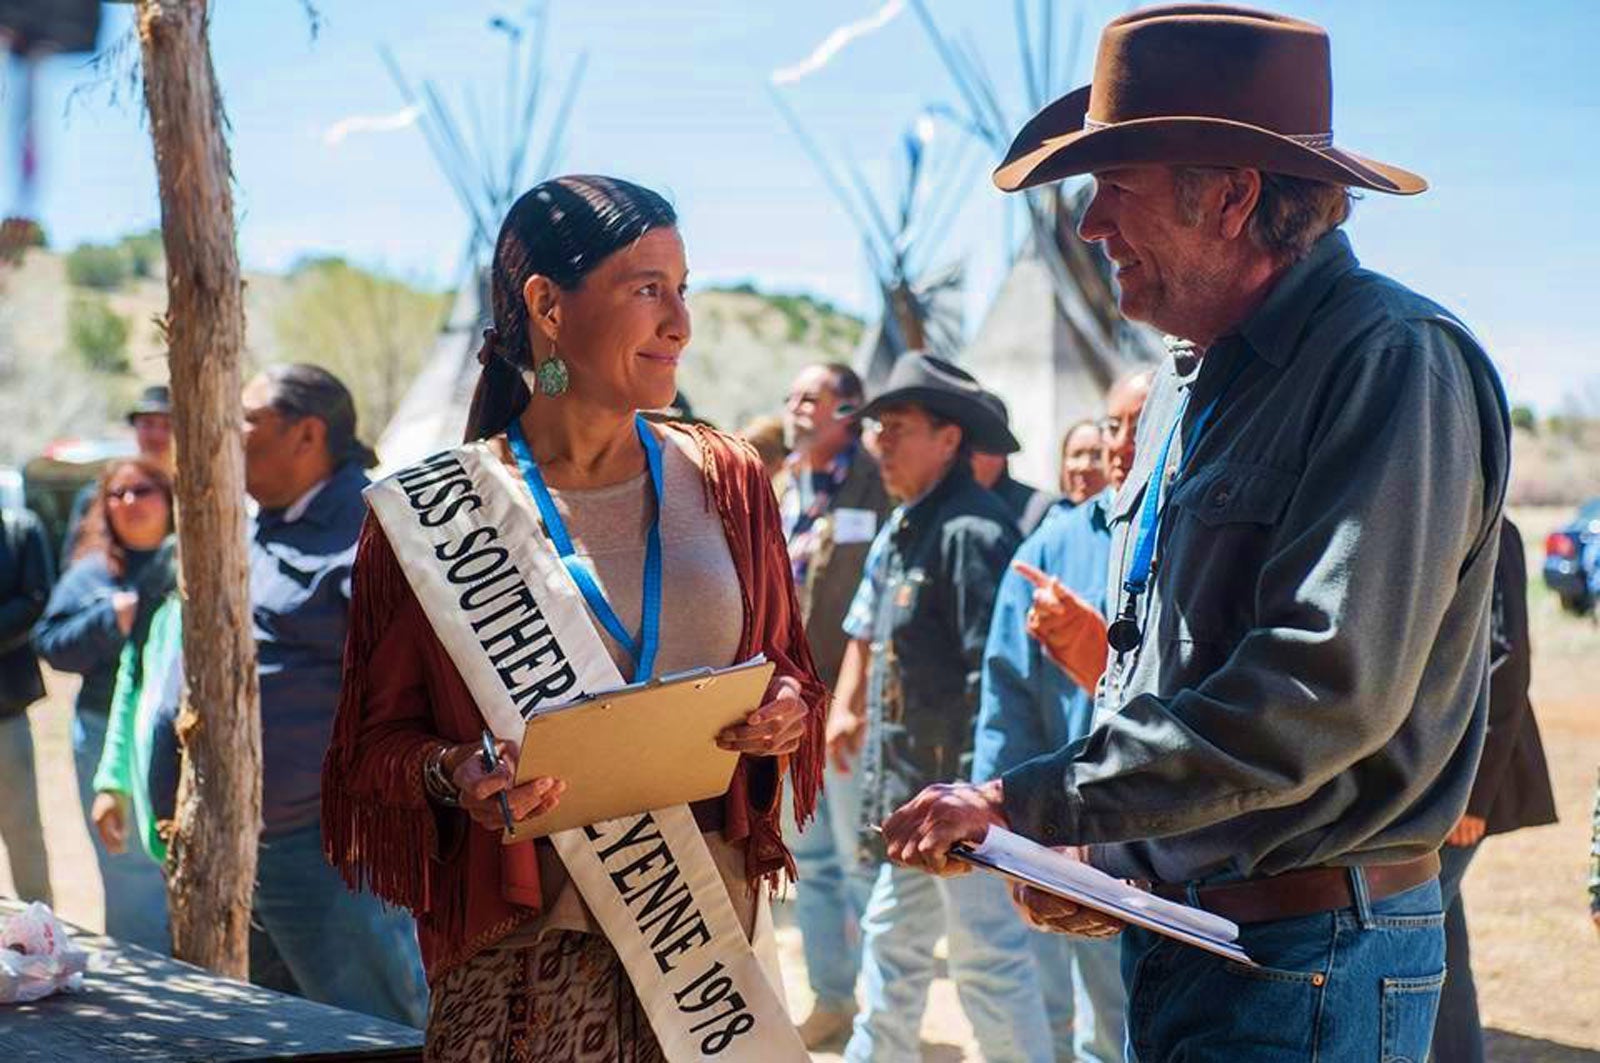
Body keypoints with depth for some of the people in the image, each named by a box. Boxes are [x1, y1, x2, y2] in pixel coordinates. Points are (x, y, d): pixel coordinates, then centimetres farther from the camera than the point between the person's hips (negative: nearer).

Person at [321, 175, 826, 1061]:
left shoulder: (723, 480, 6)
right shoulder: (437, 513, -5)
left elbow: (787, 664, 15)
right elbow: (377, 739, -1)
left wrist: (786, 710, -7)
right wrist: (450, 775, -21)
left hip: (709, 923, 4)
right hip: (528, 942, -3)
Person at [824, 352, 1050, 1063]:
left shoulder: (971, 532, -18)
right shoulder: (901, 530, 13)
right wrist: (849, 707, 19)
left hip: (962, 784, -10)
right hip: (906, 781, 10)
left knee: (989, 962, -4)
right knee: (891, 946, 20)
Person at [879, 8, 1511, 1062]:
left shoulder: (1396, 365, -16)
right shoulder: (1191, 385, 13)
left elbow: (1326, 690, -25)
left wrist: (1027, 805, -22)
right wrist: (1099, 858, 4)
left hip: (1309, 968, -8)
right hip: (1166, 932, 8)